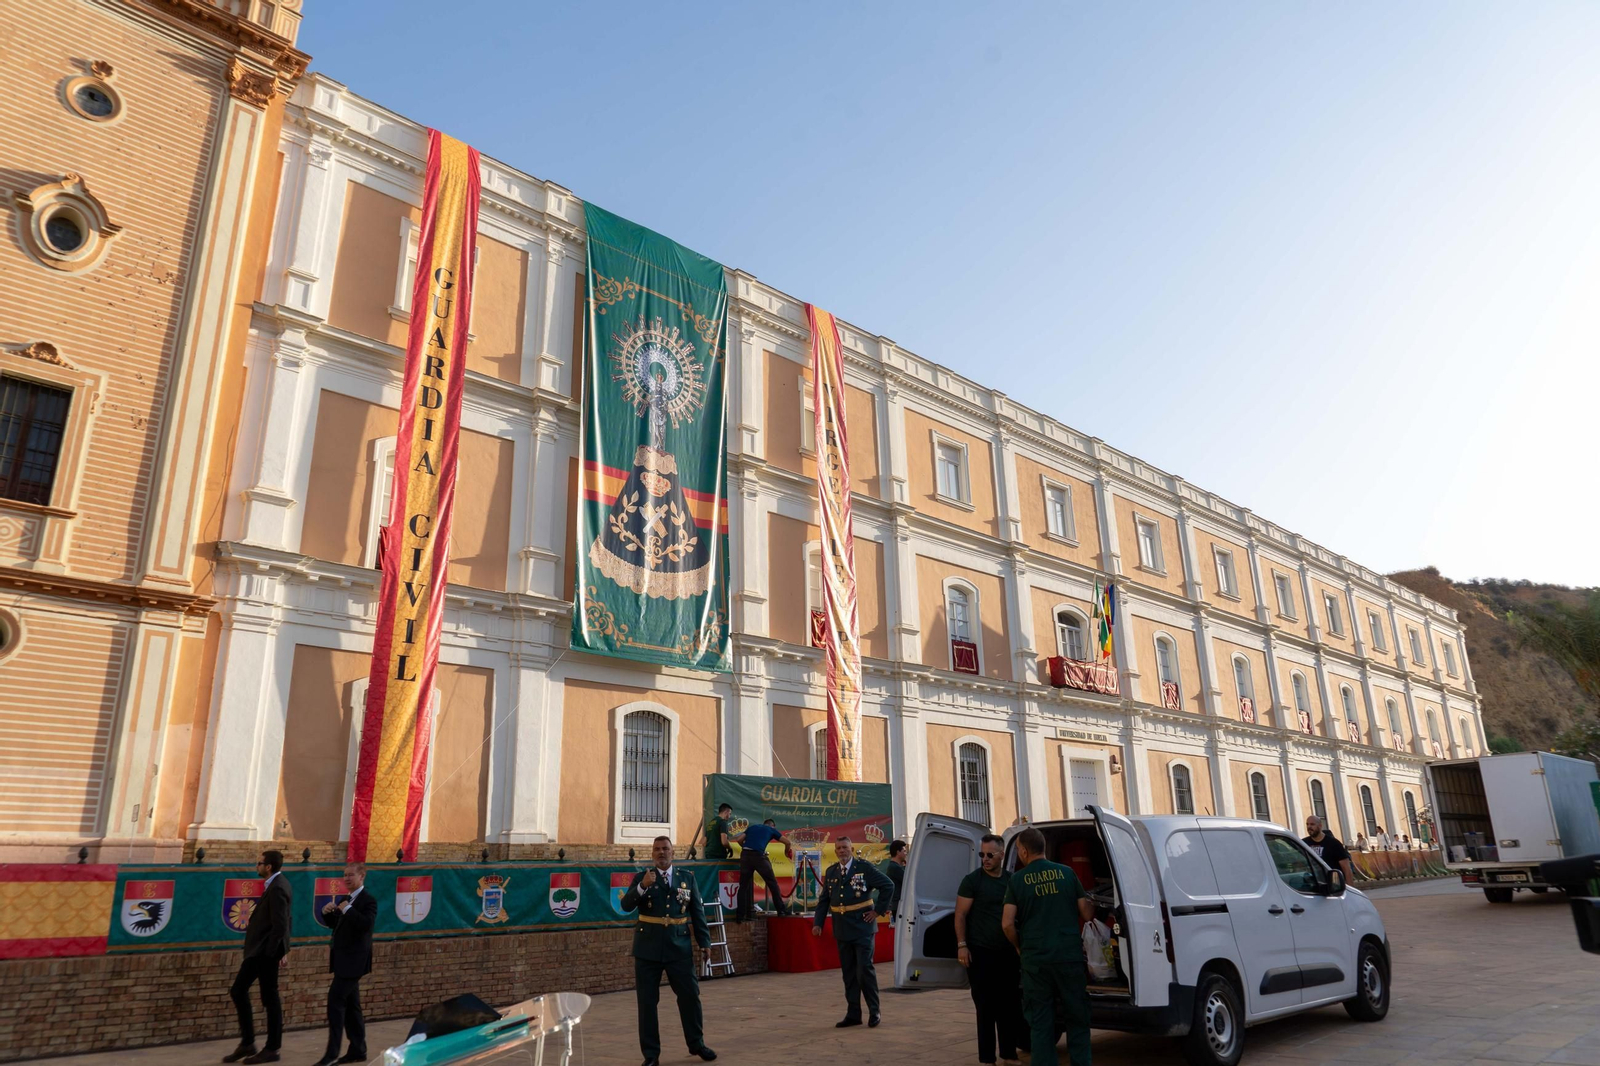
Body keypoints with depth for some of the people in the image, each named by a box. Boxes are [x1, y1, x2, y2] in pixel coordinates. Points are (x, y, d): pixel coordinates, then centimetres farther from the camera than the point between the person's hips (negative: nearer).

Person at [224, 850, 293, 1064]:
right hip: (258, 949, 10)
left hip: (266, 951, -10)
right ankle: (247, 1043, 23)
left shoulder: (277, 888, -21)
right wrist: (284, 950, 18)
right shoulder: (278, 884, 11)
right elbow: (284, 921, 17)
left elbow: (280, 925, -24)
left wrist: (270, 952, -16)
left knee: (270, 998, 1)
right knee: (238, 990, 14)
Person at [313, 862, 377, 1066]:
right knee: (350, 1005, 13)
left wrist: (347, 910, -24)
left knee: (335, 1000, -13)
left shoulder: (368, 900, -12)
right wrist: (327, 913, 0)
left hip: (353, 961, -9)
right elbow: (335, 924, 18)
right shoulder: (345, 900, 14)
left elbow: (366, 923, -26)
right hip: (344, 960, 9)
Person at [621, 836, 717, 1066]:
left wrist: (704, 942, 3)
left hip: (679, 947, 1)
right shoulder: (641, 877, 1)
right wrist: (642, 887, -27)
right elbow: (626, 905, -11)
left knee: (690, 995, 6)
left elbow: (698, 911, 7)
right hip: (648, 948, -1)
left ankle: (696, 1043, 26)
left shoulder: (687, 877, 5)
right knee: (647, 1001, 5)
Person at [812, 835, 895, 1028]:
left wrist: (878, 910, -8)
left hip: (862, 928, -5)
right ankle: (853, 1014, 19)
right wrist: (818, 923, 2)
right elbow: (824, 900, 13)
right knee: (849, 974, 10)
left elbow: (888, 886, -6)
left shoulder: (864, 867, -7)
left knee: (864, 970, -6)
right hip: (842, 931, 5)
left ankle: (874, 1011, 11)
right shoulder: (831, 872, 8)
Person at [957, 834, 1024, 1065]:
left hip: (1007, 952, 5)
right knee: (986, 1007, 0)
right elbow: (960, 915, -7)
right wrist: (962, 945, -14)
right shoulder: (972, 880, -6)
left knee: (1011, 1005, 9)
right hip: (980, 953, -5)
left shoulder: (1011, 880, 8)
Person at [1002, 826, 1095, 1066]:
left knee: (1040, 1022, 9)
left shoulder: (1018, 879, -2)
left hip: (1035, 960, -1)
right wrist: (1091, 905, 27)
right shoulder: (1066, 872, 1)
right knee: (1077, 1019, 14)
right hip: (1070, 956, 1)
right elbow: (1086, 914, 5)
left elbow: (1007, 923, -6)